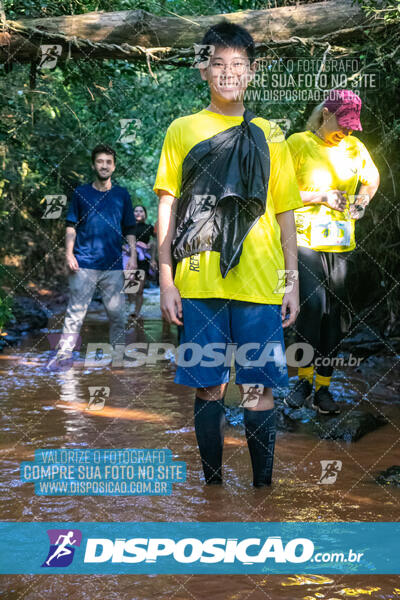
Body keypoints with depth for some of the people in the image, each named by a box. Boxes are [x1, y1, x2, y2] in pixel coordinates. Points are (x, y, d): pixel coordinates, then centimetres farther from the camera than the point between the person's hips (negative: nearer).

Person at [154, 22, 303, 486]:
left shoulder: (268, 136, 12)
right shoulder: (182, 130, 9)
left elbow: (285, 213, 12)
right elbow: (167, 208, 6)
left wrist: (293, 282, 5)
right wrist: (166, 281, -1)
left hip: (258, 284, 1)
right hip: (198, 284, 0)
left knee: (259, 388, 0)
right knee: (208, 388, 4)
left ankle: (263, 484, 10)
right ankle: (213, 482, 15)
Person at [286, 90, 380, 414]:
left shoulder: (355, 148, 9)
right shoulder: (299, 143, -4)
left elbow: (372, 179, 26)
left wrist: (361, 201, 6)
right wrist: (321, 196, -14)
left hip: (341, 242, 4)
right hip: (305, 239, -4)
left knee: (335, 313, 3)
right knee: (313, 303, -18)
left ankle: (323, 387, 12)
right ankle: (304, 378, 1)